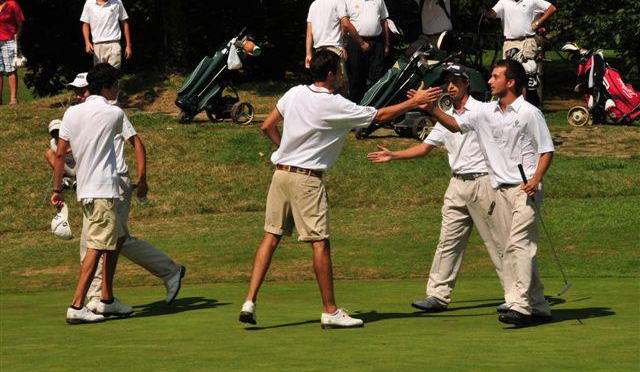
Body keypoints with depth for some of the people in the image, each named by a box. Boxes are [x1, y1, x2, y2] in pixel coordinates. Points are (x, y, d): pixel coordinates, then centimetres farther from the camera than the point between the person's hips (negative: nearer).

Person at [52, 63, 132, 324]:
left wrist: (57, 189, 12)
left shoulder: (72, 112, 5)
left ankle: (107, 300, 23)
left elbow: (60, 154, 5)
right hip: (103, 190, -7)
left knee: (117, 238, 20)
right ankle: (76, 307, -13)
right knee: (97, 247, -7)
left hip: (84, 190, 7)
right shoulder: (115, 114, -7)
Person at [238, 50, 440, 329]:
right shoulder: (336, 106, -10)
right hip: (307, 178, -6)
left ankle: (250, 301, 0)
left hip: (281, 173, 7)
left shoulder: (294, 94, 7)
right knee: (320, 243, -1)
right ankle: (330, 311, 4)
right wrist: (415, 102, 7)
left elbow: (267, 126, 14)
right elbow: (380, 116, -2)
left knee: (271, 238, 7)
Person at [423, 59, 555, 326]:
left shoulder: (530, 113, -4)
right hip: (500, 189, 7)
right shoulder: (486, 112, 12)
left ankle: (520, 305, -26)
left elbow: (547, 150, -3)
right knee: (511, 250, 5)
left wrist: (536, 179, -17)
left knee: (519, 244, -19)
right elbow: (455, 125, 18)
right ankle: (538, 307, 10)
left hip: (525, 188, -7)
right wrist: (431, 108, 4)